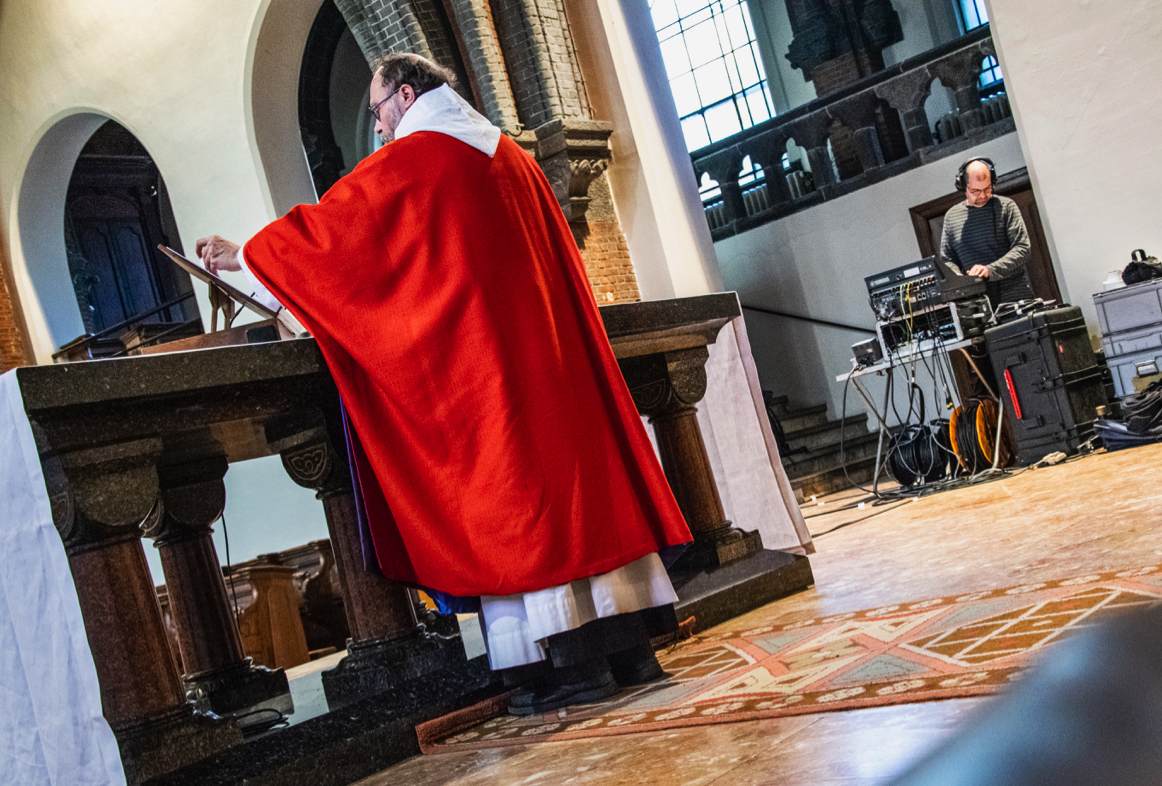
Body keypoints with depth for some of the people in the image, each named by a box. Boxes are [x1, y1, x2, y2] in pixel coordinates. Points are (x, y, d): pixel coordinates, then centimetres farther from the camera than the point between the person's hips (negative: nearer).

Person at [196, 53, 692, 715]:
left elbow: (326, 224, 2)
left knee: (509, 493, -4)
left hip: (473, 360, -7)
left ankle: (574, 664, -3)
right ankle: (630, 645, 9)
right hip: (546, 351, 7)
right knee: (576, 474, 6)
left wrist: (245, 255, 15)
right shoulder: (511, 156, 18)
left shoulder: (408, 160, -2)